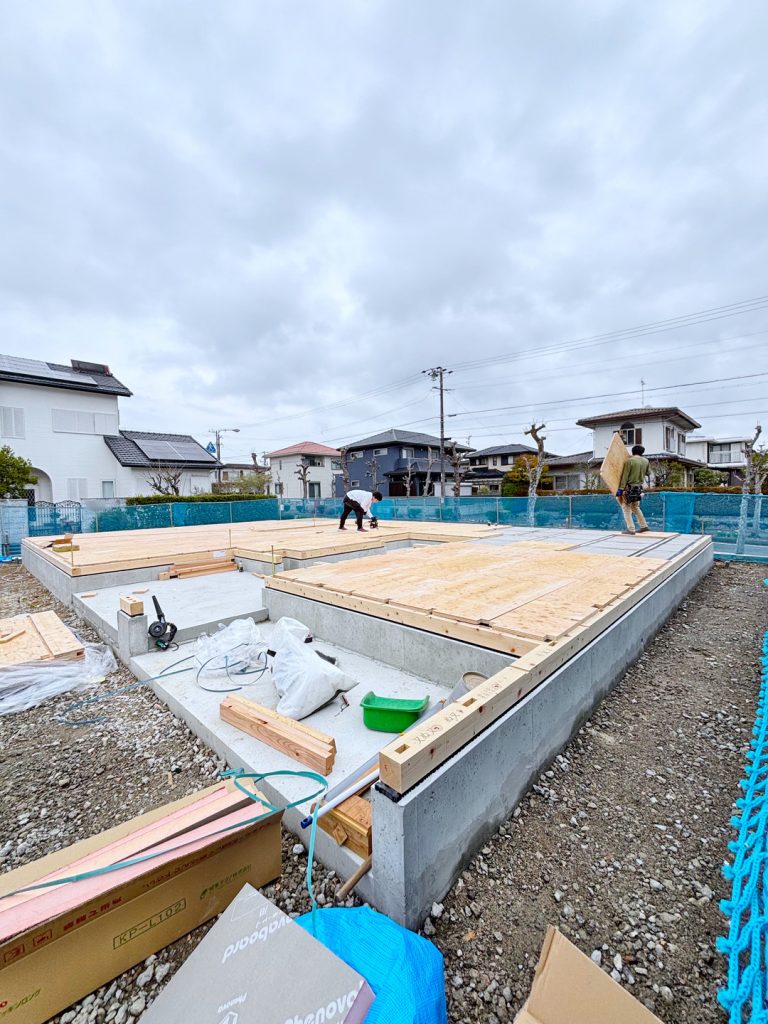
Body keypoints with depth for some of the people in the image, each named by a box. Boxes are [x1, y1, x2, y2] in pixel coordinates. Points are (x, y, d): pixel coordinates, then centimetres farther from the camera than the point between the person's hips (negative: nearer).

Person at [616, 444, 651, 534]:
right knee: (636, 507, 21)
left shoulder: (629, 461, -12)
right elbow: (647, 473, 17)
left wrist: (620, 489, -15)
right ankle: (643, 526, 23)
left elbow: (625, 476, -15)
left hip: (629, 487, -6)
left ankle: (631, 529, -3)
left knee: (626, 507, 1)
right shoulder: (646, 461, 4)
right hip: (639, 487, 6)